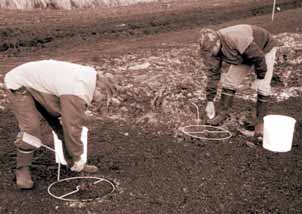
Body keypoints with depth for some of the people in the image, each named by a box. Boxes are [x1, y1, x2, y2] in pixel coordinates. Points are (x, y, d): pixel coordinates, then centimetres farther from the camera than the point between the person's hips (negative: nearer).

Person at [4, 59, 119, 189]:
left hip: (38, 84, 9)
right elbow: (72, 127, -28)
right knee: (31, 129, -20)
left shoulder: (89, 76, -4)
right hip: (19, 84, -9)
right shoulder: (77, 94, -35)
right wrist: (77, 158, -15)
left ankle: (72, 163, 13)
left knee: (61, 124, 3)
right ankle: (22, 170, -1)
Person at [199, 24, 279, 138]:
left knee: (262, 87, -15)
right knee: (229, 80, -1)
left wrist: (260, 78, -18)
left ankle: (260, 122, -3)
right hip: (244, 55, 6)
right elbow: (213, 73, -14)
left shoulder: (237, 39, -43)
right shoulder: (212, 47, -21)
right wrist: (210, 101, -14)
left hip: (264, 49, -6)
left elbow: (259, 57, -33)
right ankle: (222, 113, 12)